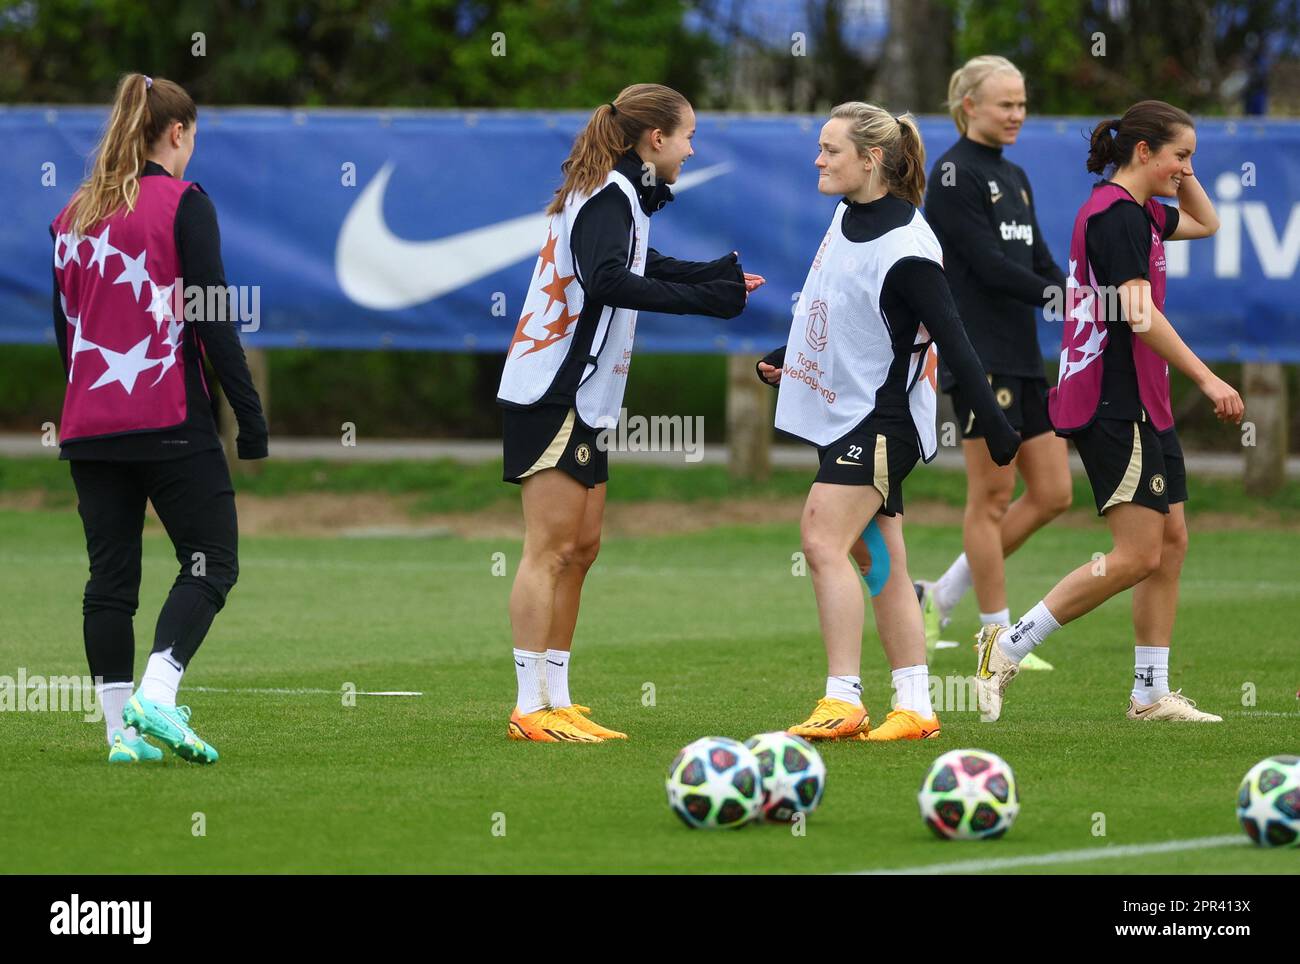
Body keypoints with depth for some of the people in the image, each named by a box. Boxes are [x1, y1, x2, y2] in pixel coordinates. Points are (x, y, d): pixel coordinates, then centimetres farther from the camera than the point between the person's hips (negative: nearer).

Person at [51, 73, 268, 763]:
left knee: (110, 577, 7)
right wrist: (251, 420, -6)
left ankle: (121, 728, 4)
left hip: (88, 426, 6)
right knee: (210, 559, 1)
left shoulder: (73, 213, 13)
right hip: (169, 421, -6)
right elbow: (211, 317, -10)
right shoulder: (182, 204, -6)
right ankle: (155, 697, -16)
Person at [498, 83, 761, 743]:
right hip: (552, 393, -10)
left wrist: (722, 277, 40)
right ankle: (532, 708, -11)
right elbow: (607, 280, -33)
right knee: (552, 548, -10)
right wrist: (704, 299, -35)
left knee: (581, 546, 11)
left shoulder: (615, 196, 16)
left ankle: (556, 701, 14)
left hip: (582, 402, 10)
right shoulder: (609, 197, -15)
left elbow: (644, 268, 36)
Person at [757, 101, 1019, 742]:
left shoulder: (905, 249, -20)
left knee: (824, 540, -17)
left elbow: (951, 340, -21)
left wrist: (994, 424, -22)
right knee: (880, 562, 9)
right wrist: (790, 361, 28)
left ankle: (843, 701, -17)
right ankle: (914, 708, 11)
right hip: (840, 413, 9)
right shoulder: (848, 213, 7)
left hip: (882, 418, -9)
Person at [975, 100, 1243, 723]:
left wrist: (1182, 174, 17)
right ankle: (1007, 649, -6)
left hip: (1142, 406, 10)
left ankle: (1152, 694, 13)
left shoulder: (1138, 212, 15)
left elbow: (1206, 223, 34)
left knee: (1171, 542, 10)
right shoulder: (1116, 212, -15)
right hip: (1114, 406, -10)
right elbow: (1138, 313, -24)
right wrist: (1206, 378, -25)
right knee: (1138, 555, -11)